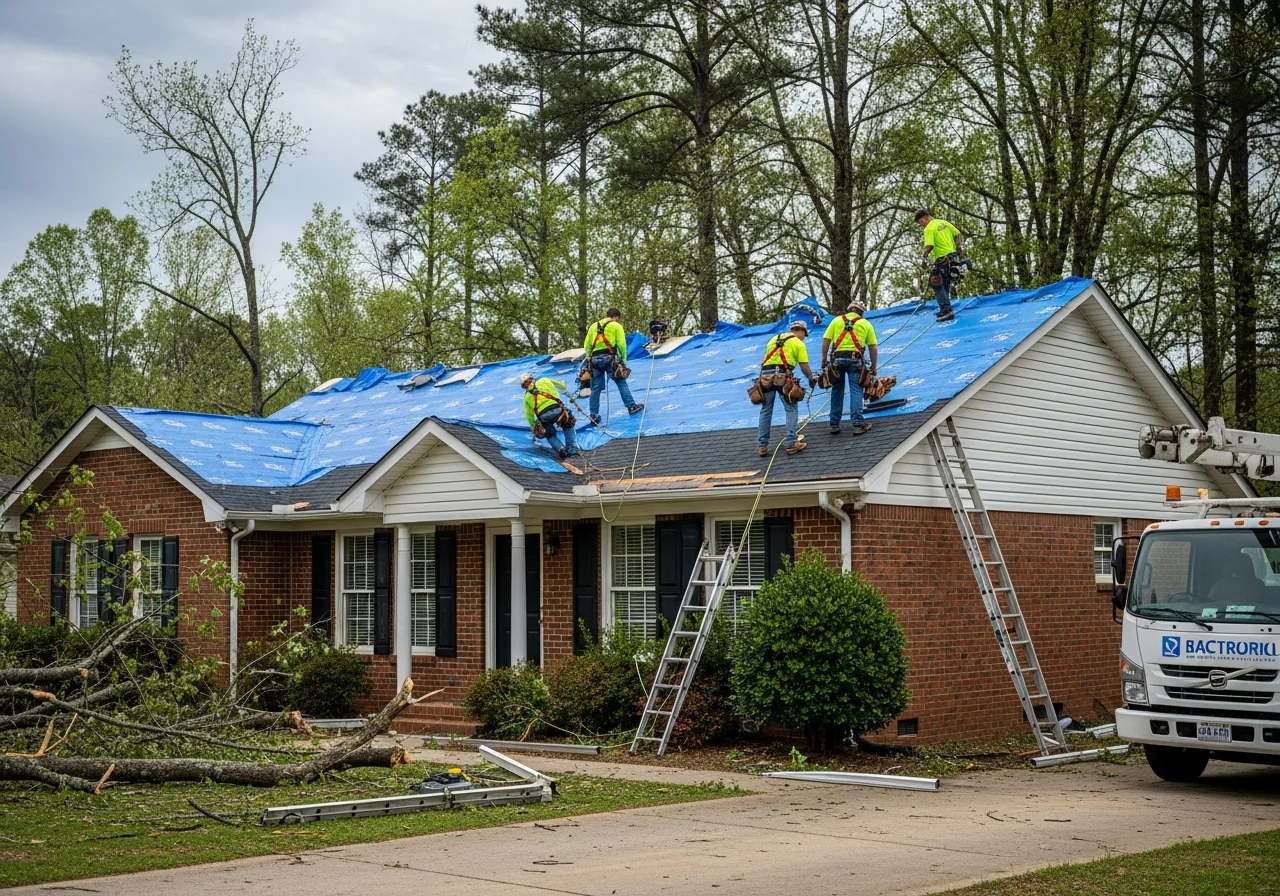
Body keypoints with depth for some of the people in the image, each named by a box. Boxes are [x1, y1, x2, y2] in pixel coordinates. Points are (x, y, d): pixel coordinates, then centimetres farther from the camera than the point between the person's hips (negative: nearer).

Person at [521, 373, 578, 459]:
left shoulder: (527, 396, 24)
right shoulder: (543, 381, 20)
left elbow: (529, 415, 27)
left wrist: (533, 427, 37)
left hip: (543, 415, 1)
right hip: (556, 409, -1)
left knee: (550, 435, 24)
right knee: (568, 428, 23)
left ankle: (560, 449, 0)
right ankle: (572, 449, 13)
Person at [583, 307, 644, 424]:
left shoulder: (593, 326, 17)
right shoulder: (616, 326, 4)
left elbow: (586, 345, 13)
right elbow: (622, 344, -3)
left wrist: (589, 358, 18)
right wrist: (623, 360, 5)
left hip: (595, 359, 4)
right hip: (609, 358, -4)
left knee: (596, 388, 7)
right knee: (621, 382, 5)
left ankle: (594, 415, 8)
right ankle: (631, 406, 0)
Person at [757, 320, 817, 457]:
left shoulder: (774, 339, 22)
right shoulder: (799, 343, 7)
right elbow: (804, 367, 3)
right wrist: (811, 379, 20)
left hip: (765, 375, 5)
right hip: (782, 376, -5)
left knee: (765, 411, 11)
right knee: (791, 409, 6)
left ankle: (763, 446, 12)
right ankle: (791, 443, -1)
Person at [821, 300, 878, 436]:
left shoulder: (837, 320, 14)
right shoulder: (866, 324, 12)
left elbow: (826, 341, 6)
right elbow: (873, 348, 9)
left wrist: (824, 360, 10)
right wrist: (873, 367, 15)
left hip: (837, 358, 2)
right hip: (855, 359, -2)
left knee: (837, 391, 11)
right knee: (856, 391, -1)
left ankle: (834, 425, 14)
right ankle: (858, 424, -8)